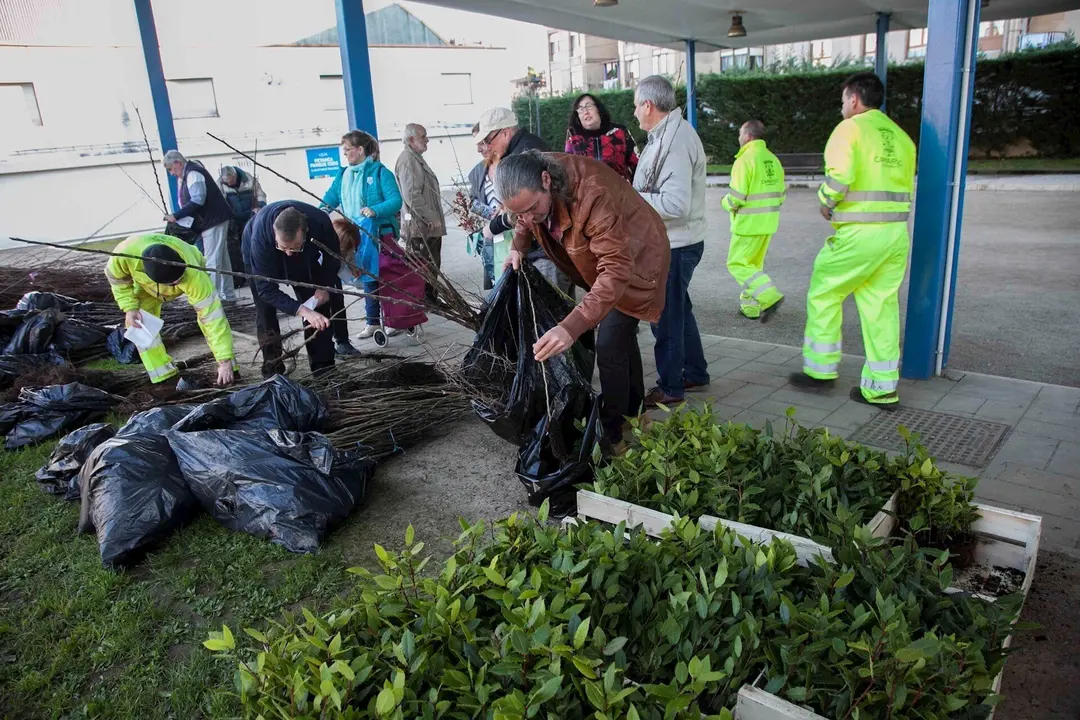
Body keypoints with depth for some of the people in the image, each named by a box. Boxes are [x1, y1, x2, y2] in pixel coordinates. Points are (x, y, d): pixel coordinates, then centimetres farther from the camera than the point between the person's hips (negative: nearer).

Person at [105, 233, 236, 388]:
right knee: (139, 324, -14)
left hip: (189, 269, -2)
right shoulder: (125, 253, -43)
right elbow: (117, 278, -16)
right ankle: (166, 378, -2)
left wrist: (225, 361, -48)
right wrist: (130, 307, -27)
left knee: (210, 310, -23)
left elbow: (212, 316, -47)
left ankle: (231, 371, -10)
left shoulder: (193, 274, -49)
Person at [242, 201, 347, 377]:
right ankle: (272, 369, -5)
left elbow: (333, 255, -15)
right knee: (265, 310, -13)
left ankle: (323, 366, 3)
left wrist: (325, 286, -26)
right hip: (259, 256, -2)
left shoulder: (320, 222, -38)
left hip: (304, 257, 2)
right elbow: (266, 289, -40)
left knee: (318, 305, -5)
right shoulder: (260, 236, -44)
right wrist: (303, 311, -50)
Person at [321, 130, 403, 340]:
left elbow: (396, 200, -20)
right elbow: (330, 198, 7)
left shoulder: (380, 172, -12)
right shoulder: (344, 174, 8)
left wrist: (375, 210, -35)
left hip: (381, 234, -6)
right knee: (367, 277, 12)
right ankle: (373, 321, 21)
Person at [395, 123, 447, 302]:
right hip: (419, 227, -10)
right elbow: (412, 196, -23)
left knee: (432, 267, 16)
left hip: (429, 226, 10)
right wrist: (432, 218, -20)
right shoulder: (407, 160, -15)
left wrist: (435, 218, 21)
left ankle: (431, 300, 26)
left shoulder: (417, 158, 18)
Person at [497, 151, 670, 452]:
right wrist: (519, 246, -13)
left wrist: (571, 327, -57)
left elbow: (617, 270, -47)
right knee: (621, 336, 21)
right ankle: (632, 410, 41)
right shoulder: (530, 184, -19)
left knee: (610, 346, -15)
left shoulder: (593, 194, -42)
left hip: (635, 259, -8)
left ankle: (612, 435, 0)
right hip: (597, 259, 8)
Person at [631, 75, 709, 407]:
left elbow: (675, 204, -28)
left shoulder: (676, 141, -21)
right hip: (669, 243, 10)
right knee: (678, 311, 21)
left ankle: (670, 387, 17)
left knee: (665, 317, 2)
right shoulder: (667, 134, 12)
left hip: (674, 246, -10)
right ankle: (695, 372, 36)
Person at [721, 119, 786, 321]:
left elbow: (736, 197, -19)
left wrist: (725, 202, 1)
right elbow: (780, 195, 13)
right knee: (754, 264, 17)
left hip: (749, 222, -8)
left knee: (737, 263, -1)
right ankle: (751, 306, 22)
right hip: (769, 222, 8)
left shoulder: (745, 160, -15)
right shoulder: (773, 159, 10)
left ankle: (769, 297, -14)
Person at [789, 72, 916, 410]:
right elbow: (908, 187, 14)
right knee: (882, 306, 10)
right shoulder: (901, 136, 17)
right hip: (897, 233, 7)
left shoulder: (849, 129, -5)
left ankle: (820, 369, 16)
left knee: (823, 295, 9)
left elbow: (839, 176, -19)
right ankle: (882, 388, 13)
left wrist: (826, 202, -2)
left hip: (858, 233, -7)